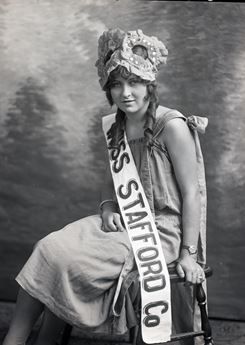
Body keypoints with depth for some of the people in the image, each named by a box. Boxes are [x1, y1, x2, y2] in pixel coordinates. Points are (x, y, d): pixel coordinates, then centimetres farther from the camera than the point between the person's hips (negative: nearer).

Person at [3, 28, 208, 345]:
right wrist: (108, 209, -3)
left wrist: (188, 253, -14)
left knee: (66, 260, -22)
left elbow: (191, 193, -12)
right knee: (49, 247, -16)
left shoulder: (172, 126, -13)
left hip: (161, 230, -7)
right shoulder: (118, 129, 11)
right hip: (124, 222, 7)